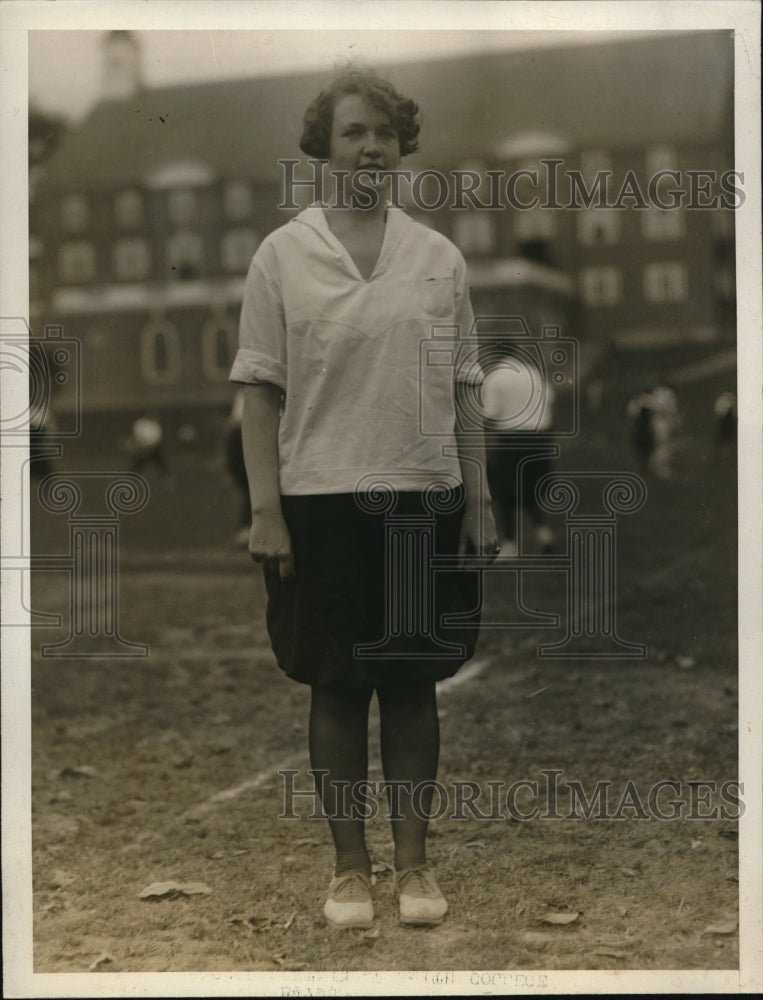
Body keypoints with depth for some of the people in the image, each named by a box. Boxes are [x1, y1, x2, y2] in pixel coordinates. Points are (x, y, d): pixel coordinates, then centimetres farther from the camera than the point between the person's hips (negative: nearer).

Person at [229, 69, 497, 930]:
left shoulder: (439, 257, 7)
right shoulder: (282, 255, 1)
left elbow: (461, 392, 9)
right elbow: (261, 390, -2)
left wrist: (479, 500, 5)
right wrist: (266, 508, -8)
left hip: (425, 498, 2)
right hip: (322, 502, -2)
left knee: (414, 687, 8)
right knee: (337, 690, 6)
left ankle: (413, 862, 19)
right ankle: (349, 866, 18)